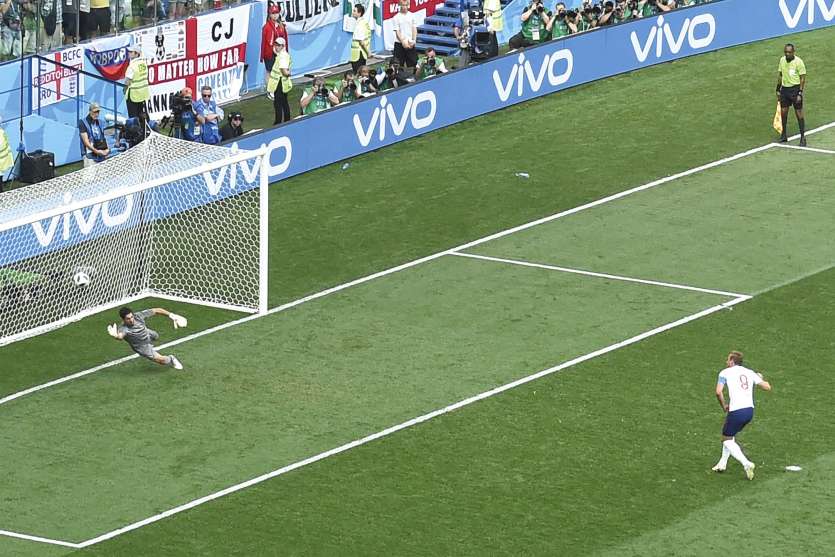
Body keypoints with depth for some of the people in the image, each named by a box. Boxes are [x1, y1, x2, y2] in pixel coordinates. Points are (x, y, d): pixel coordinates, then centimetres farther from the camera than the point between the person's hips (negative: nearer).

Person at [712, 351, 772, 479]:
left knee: (727, 440, 7)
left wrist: (723, 406, 4)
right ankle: (722, 464, 30)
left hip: (736, 411, -6)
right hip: (750, 410, 6)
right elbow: (767, 387, 11)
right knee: (730, 436, 27)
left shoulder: (725, 373, 1)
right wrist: (761, 378, 33)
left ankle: (746, 464, -12)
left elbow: (718, 392, -12)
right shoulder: (750, 373, 12)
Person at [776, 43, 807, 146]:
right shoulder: (782, 60, 6)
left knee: (799, 113, -3)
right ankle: (784, 135, 24)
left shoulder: (798, 62, -12)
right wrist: (778, 90, 14)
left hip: (795, 89, -5)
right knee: (783, 112, 9)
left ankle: (803, 137, 3)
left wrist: (800, 94, -16)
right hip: (784, 89, 6)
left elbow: (802, 78, -11)